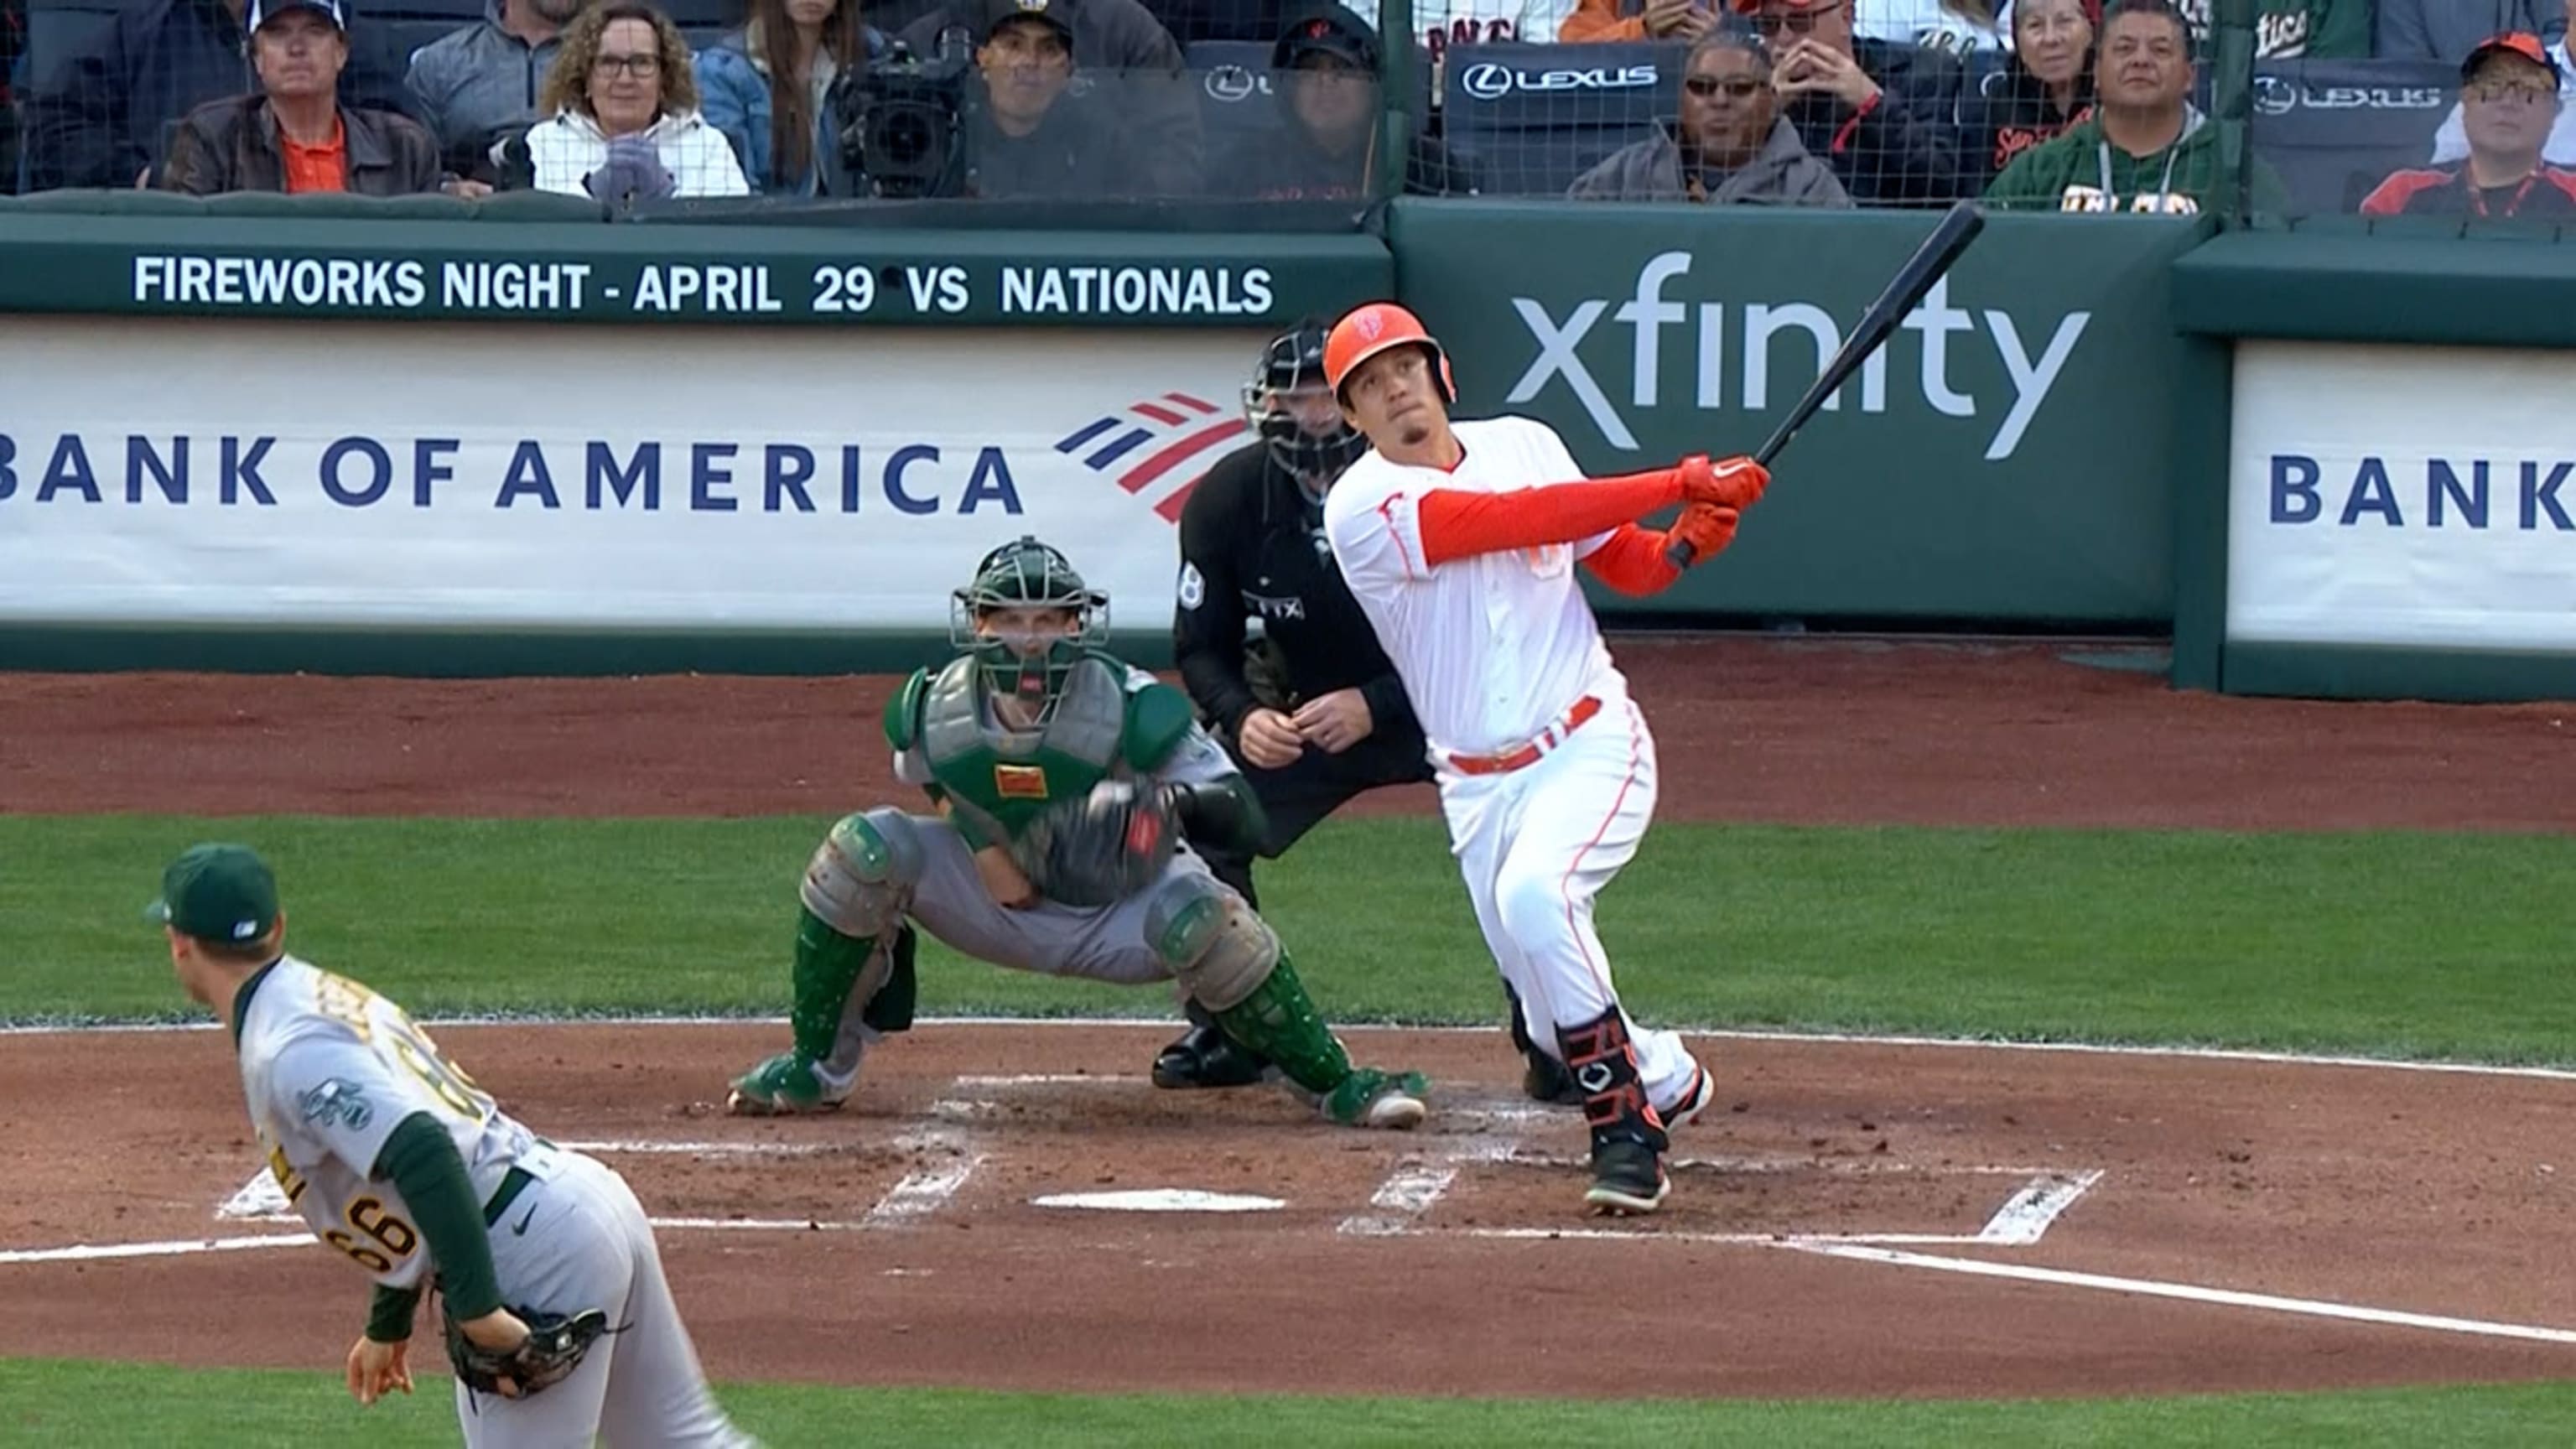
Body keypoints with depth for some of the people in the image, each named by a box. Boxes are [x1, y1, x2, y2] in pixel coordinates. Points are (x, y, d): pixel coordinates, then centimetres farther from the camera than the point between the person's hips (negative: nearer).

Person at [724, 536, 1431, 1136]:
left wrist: (1171, 801, -49)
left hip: (1121, 914, -3)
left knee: (1202, 920, -35)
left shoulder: (1134, 711, -26)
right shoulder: (934, 714, -16)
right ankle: (816, 1067, -4)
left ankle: (1336, 1085, -16)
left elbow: (1245, 819, -28)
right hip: (999, 905, 3)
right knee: (864, 850, -19)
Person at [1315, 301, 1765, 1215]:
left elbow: (1628, 565, 13)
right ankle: (1669, 1081, 38)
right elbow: (1520, 521, -21)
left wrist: (1689, 542, -11)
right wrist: (1680, 483, -21)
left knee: (1532, 894, -31)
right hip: (1478, 786, 1)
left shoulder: (1525, 445, 3)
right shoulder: (1363, 509, -10)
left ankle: (1627, 1133, -24)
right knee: (1556, 1023, 4)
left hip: (1591, 746, -1)